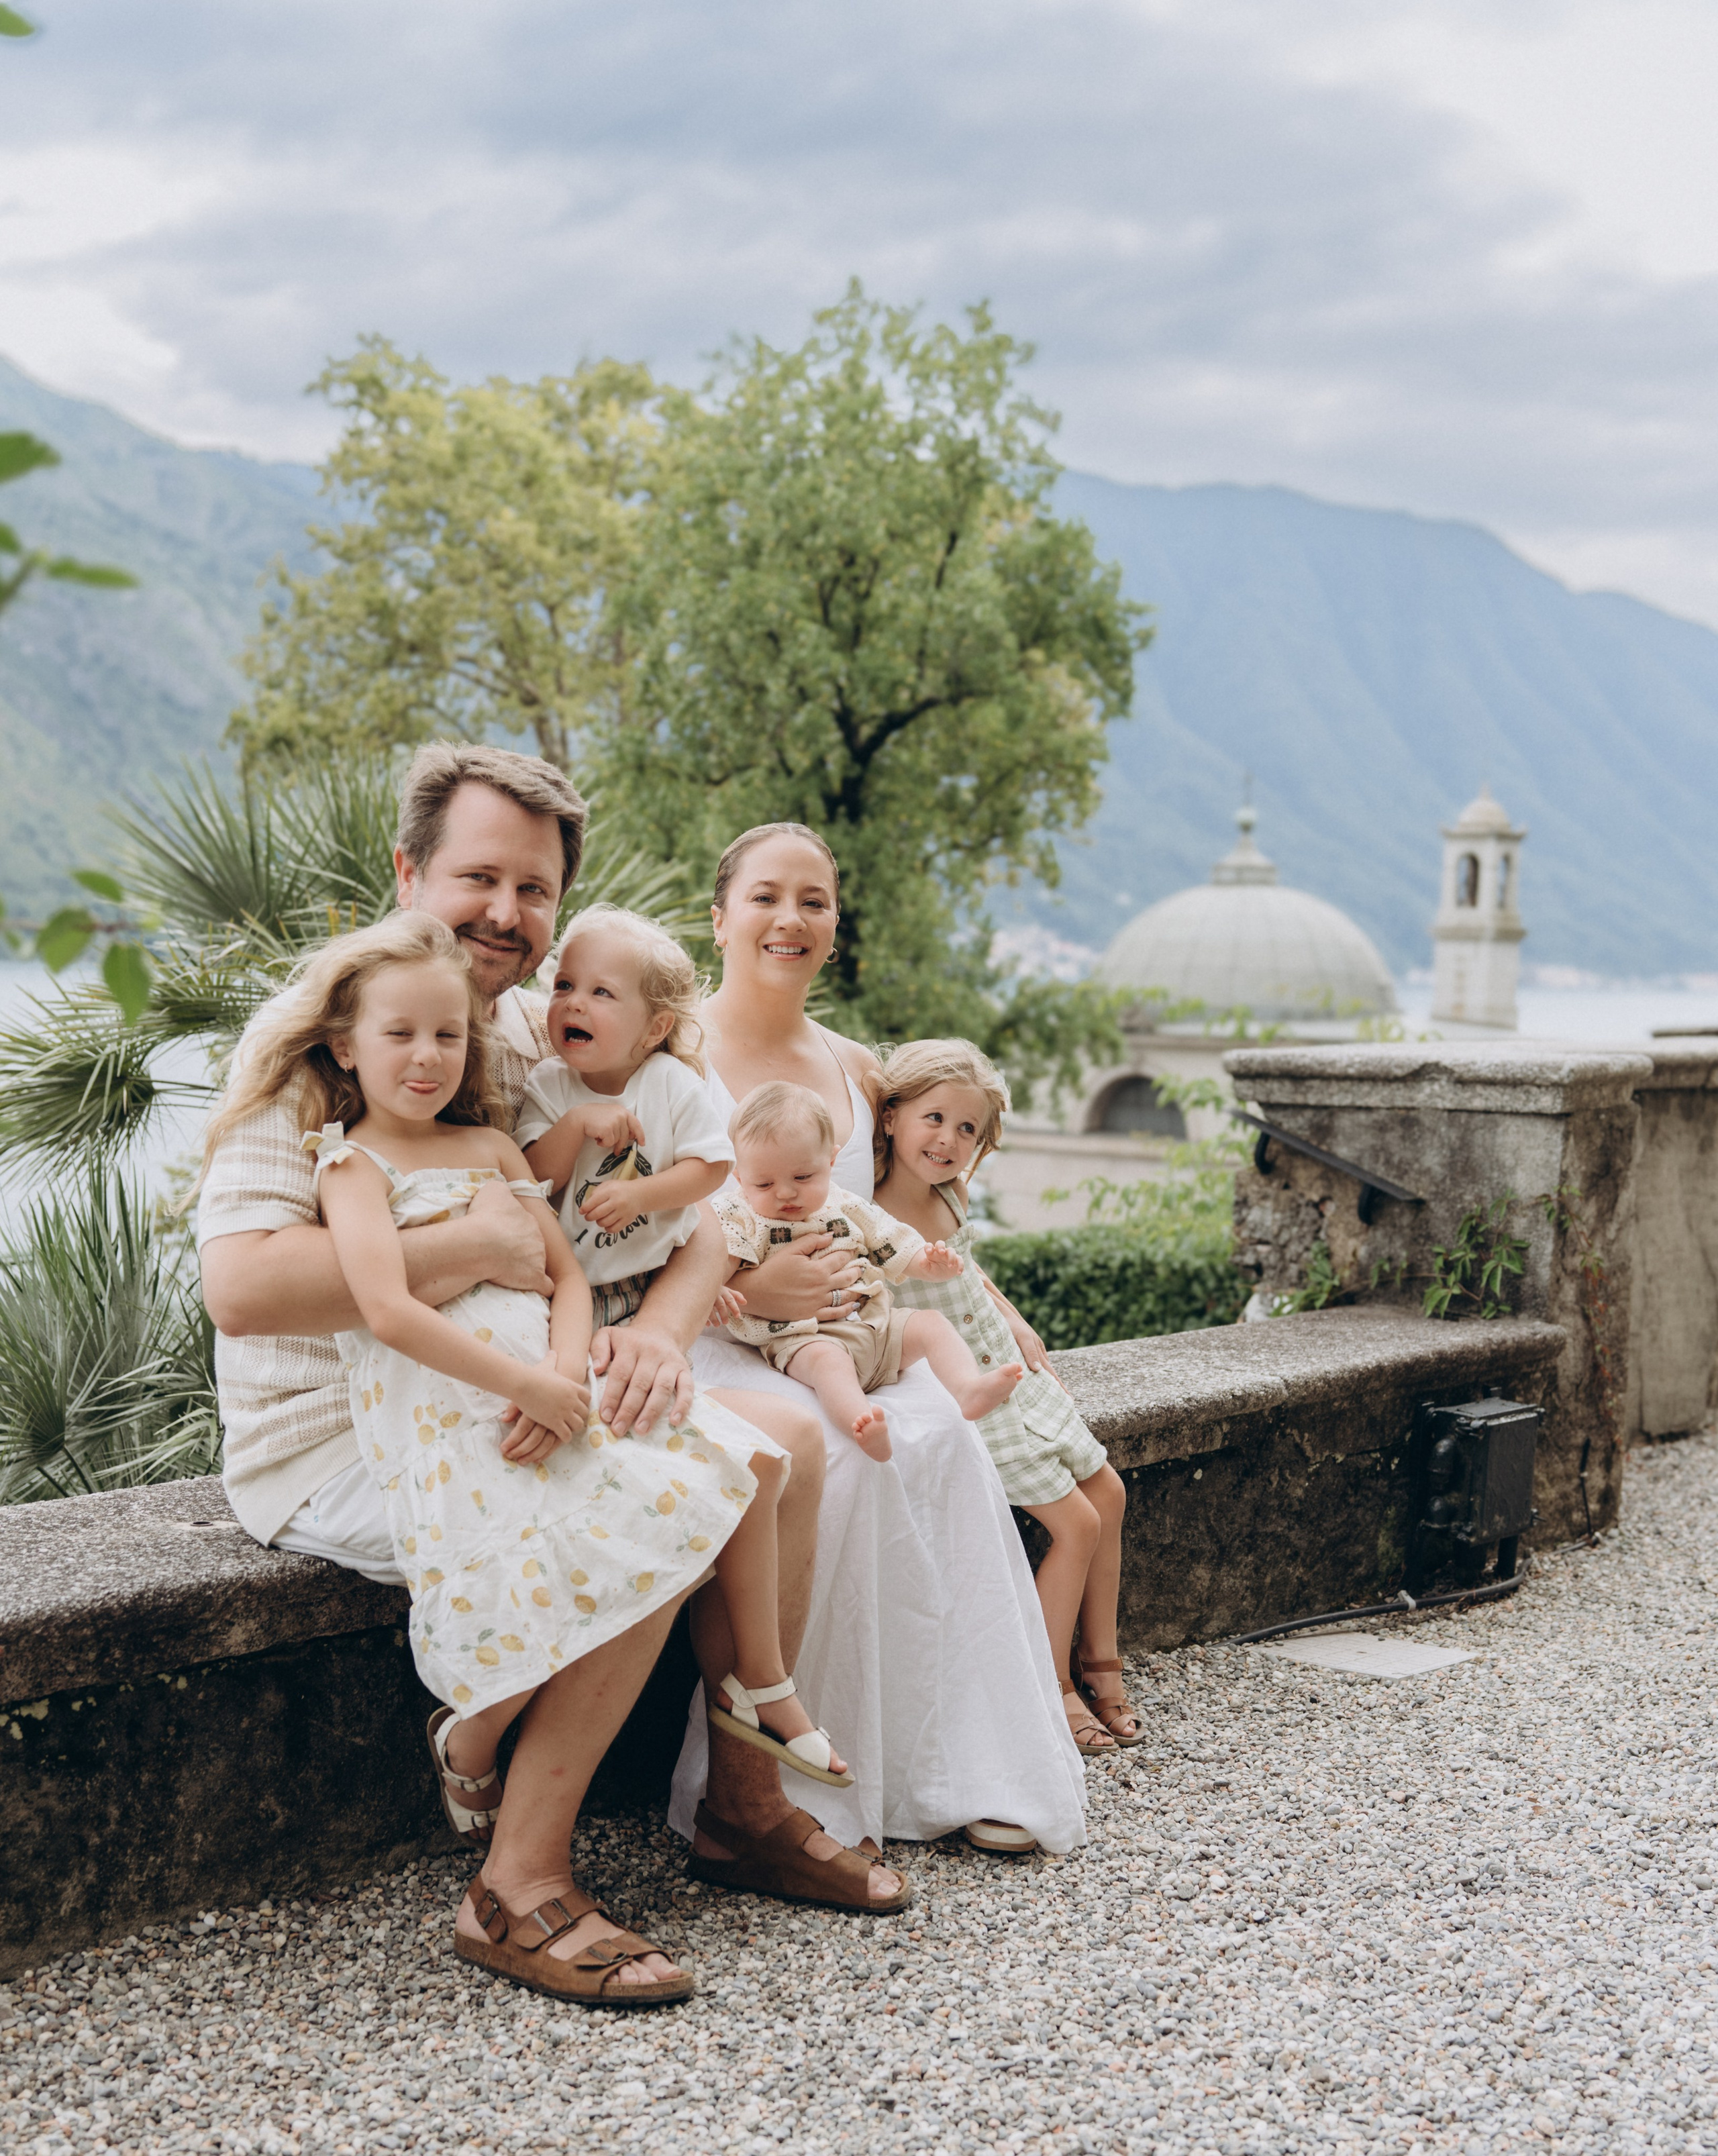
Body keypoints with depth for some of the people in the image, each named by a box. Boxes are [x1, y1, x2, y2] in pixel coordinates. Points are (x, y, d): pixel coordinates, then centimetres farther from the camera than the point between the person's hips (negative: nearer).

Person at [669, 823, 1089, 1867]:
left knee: (939, 1431, -26)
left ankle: (964, 1771, -21)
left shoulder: (855, 1070, 16)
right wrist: (746, 1287, -23)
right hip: (705, 1344, -5)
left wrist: (860, 1273, -1)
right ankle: (740, 1797, -29)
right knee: (819, 1448, -34)